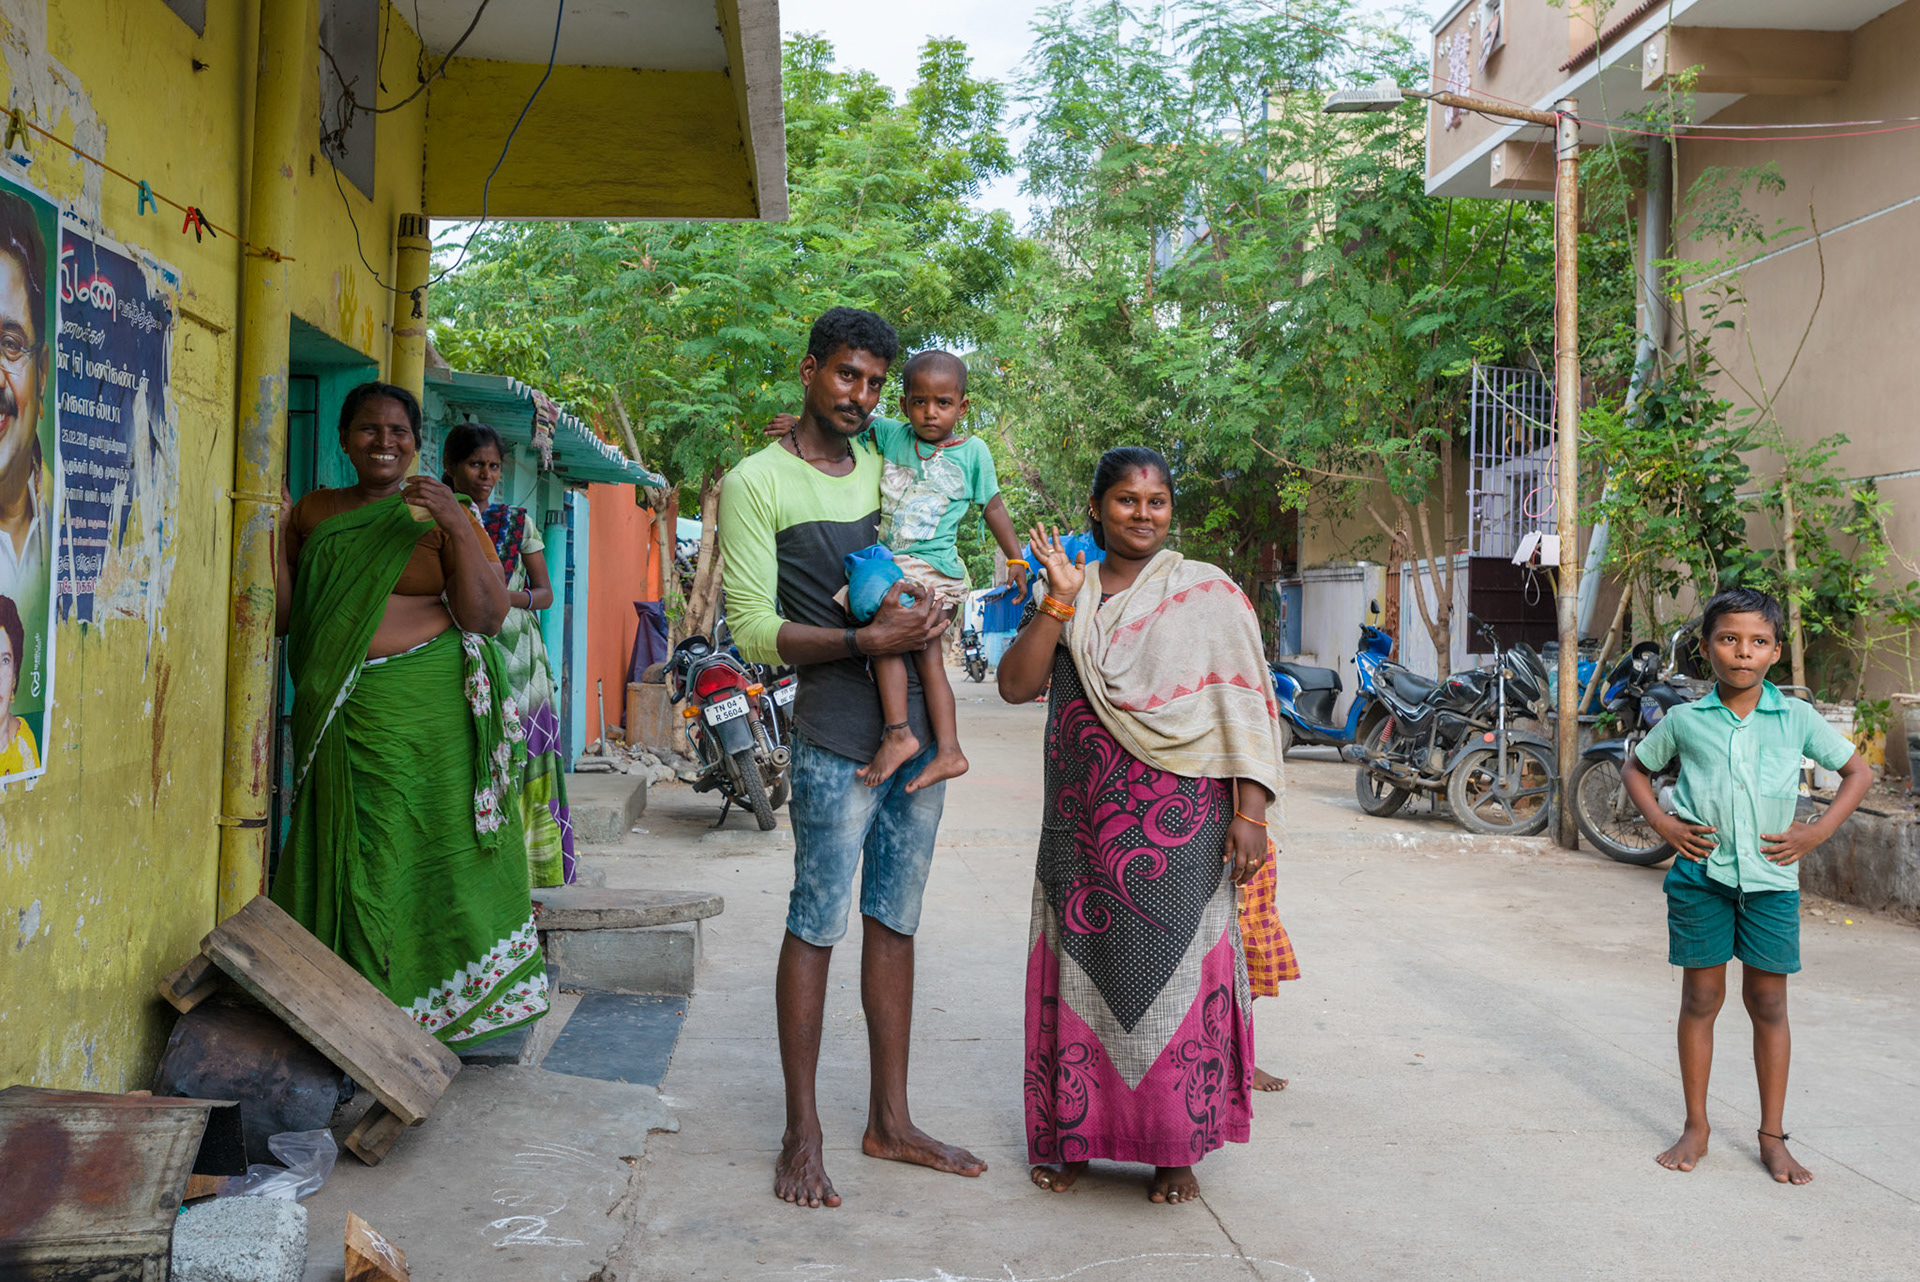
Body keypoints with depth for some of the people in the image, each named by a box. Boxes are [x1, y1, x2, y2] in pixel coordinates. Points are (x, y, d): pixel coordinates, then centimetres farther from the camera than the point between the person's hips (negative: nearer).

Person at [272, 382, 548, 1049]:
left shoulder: (443, 517, 4)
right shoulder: (313, 514, 13)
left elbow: (486, 617, -6)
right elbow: (283, 615, 12)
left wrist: (456, 525, -15)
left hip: (428, 712, -3)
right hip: (339, 718, 3)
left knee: (431, 845, -2)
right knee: (351, 854, 3)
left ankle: (427, 1007, 10)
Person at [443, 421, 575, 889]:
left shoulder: (518, 522, 12)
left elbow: (546, 593, 10)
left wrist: (514, 598, -10)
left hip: (518, 662, 1)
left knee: (523, 771, -3)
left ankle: (528, 877, 2)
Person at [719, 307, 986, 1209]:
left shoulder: (885, 466, 15)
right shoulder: (756, 483, -3)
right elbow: (753, 631, -10)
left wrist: (927, 611, 7)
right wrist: (867, 640, -20)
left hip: (918, 731, 6)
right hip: (835, 739, -6)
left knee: (894, 923, 11)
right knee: (816, 927, -2)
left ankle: (889, 1121, 20)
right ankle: (802, 1135, 10)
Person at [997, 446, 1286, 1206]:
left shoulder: (1209, 594, 2)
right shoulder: (1066, 596, 11)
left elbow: (1248, 707, -2)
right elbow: (1016, 686, 0)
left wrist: (1250, 813, -10)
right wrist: (1058, 600, -9)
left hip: (1179, 824, -3)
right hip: (1080, 822, 3)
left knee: (1173, 971, 0)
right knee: (1082, 968, 8)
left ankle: (1176, 1149, 13)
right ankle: (1073, 1134, 22)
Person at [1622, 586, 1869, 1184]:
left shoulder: (1797, 718, 0)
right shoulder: (1685, 721, 0)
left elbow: (1858, 771, 11)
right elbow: (1635, 766, 15)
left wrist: (1817, 831, 0)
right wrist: (1661, 823, 2)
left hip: (1771, 877, 0)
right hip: (1701, 872, 0)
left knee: (1769, 1004, 7)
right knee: (1700, 998, 6)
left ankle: (1773, 1136, 19)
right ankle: (1696, 1128, 18)